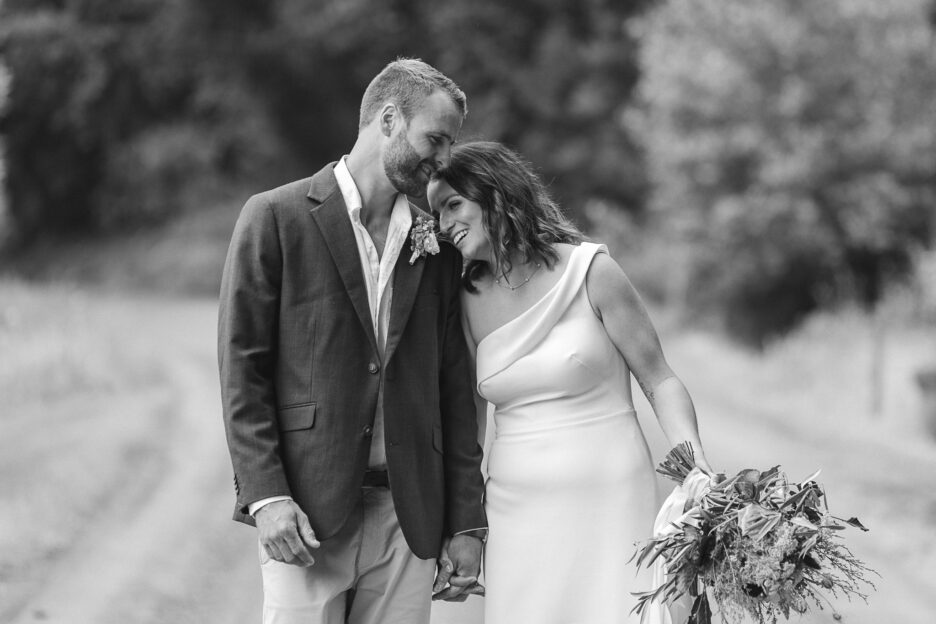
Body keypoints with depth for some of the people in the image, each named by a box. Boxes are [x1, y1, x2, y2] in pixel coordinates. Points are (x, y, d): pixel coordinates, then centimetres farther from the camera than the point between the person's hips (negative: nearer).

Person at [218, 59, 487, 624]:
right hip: (305, 513, -4)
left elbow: (453, 387, 14)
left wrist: (467, 523, 9)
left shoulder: (437, 243, 13)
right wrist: (265, 495, -12)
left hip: (409, 516, 4)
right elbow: (241, 369, -4)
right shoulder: (276, 218, 0)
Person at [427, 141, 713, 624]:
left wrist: (698, 470, -16)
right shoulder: (469, 299, 6)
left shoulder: (589, 272, -5)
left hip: (608, 504, -3)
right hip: (518, 510, 4)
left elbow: (659, 382, -2)